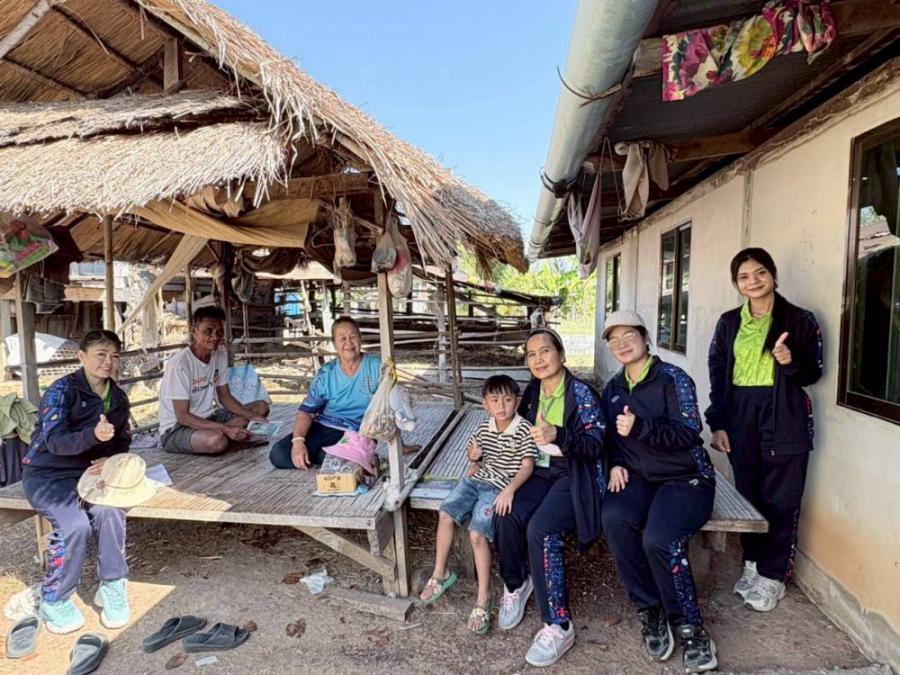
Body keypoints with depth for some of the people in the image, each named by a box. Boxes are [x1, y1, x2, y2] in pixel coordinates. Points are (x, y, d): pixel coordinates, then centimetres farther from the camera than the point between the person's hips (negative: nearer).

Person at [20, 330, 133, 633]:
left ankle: (112, 587, -10)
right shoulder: (63, 389, -14)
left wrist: (113, 460, -11)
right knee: (75, 524, -28)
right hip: (45, 474, -4)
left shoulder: (118, 398, 4)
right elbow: (54, 441, -25)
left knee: (110, 511, -27)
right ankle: (54, 600, -4)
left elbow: (123, 442, 12)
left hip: (87, 472, 4)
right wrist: (93, 435, -44)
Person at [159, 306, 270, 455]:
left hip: (207, 417, 8)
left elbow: (225, 397, 6)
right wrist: (226, 428, -30)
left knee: (261, 407, -2)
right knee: (217, 440, -38)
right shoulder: (180, 363, -23)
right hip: (176, 427, -7)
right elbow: (182, 416, -23)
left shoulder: (220, 356, -1)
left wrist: (252, 416, -11)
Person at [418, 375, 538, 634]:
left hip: (500, 488, -6)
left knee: (477, 533, -20)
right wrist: (474, 456, -1)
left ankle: (483, 597, -5)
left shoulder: (524, 430, -11)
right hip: (476, 479, 6)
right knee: (446, 514, -9)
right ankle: (440, 574, 9)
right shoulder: (484, 428, 8)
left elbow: (527, 466, -16)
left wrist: (509, 490, -31)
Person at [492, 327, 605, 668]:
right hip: (542, 472, 5)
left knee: (540, 529, -29)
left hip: (575, 475, -5)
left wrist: (558, 435, -35)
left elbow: (596, 445, -18)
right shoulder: (532, 392, 7)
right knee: (505, 516, -21)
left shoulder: (581, 393, -12)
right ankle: (516, 585, 8)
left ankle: (559, 626, -13)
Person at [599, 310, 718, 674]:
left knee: (658, 539, -31)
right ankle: (650, 611, -8)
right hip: (638, 477, 4)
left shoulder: (673, 378, -7)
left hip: (686, 477, -4)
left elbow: (688, 433, -15)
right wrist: (616, 464, -1)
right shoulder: (613, 388, 11)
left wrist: (640, 428, -28)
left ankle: (689, 626, -3)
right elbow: (611, 437, 20)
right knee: (614, 518, -28)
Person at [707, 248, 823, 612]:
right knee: (747, 495, 12)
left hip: (784, 419, -2)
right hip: (740, 418, 3)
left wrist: (791, 363, -21)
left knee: (780, 501, 5)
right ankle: (752, 563, 30)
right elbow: (718, 374, 5)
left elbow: (813, 373, 2)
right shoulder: (729, 322, 6)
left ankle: (773, 575, 20)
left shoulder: (800, 320, -2)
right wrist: (717, 423, 0)